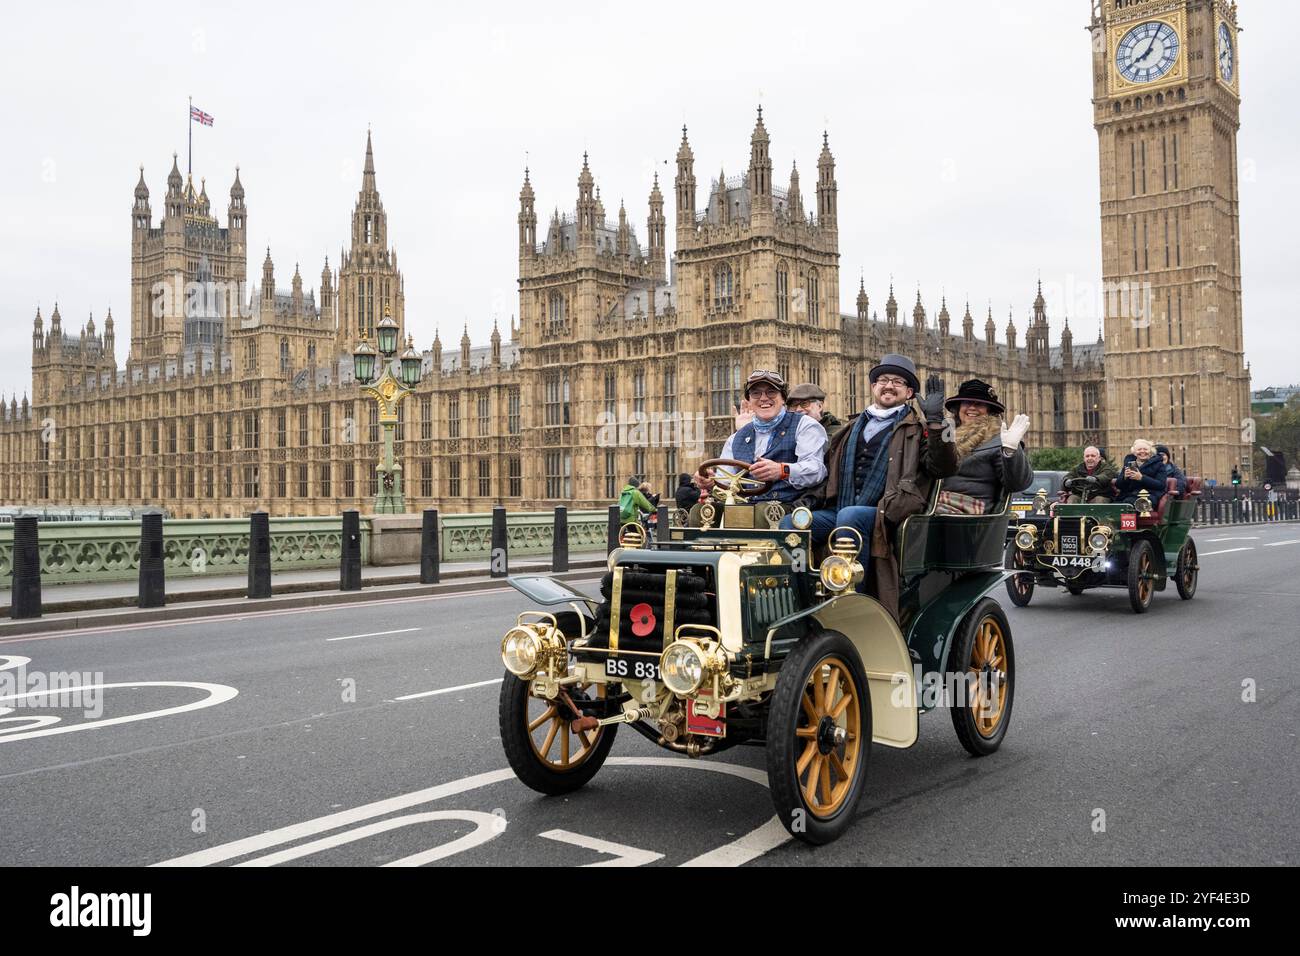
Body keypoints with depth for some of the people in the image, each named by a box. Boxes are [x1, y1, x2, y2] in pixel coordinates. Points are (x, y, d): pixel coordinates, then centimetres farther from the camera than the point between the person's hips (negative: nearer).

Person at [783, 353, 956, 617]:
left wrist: (935, 422, -11)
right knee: (789, 522, -22)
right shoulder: (852, 427, 29)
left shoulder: (918, 429, 13)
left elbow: (943, 467, -3)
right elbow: (830, 471, 34)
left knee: (849, 516, -38)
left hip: (886, 516, -4)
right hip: (837, 513, 5)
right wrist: (813, 498, 16)